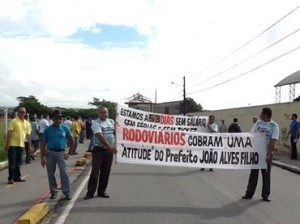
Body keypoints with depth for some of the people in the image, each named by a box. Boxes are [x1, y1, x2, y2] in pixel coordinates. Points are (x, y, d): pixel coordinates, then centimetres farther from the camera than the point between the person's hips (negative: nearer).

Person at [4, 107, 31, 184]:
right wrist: (7, 144, -14)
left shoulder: (27, 123, 9)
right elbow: (9, 133, -10)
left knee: (18, 162, 11)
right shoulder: (13, 121, -6)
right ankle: (11, 178, 5)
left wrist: (30, 145, 10)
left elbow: (28, 135, 12)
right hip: (13, 144, -5)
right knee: (12, 162, -2)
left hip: (21, 145, 5)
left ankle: (17, 177, 20)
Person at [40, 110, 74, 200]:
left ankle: (67, 192, -2)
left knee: (64, 173, -8)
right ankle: (53, 191, 22)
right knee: (50, 174, 8)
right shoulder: (48, 130, 0)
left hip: (61, 153, -1)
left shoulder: (65, 129, 1)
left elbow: (71, 140, 10)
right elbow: (43, 144, 3)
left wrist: (69, 152, 5)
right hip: (50, 153, 1)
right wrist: (42, 157, -1)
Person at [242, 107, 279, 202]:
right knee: (253, 173, 7)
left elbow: (273, 141, -13)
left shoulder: (274, 126, -7)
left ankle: (265, 195, 19)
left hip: (266, 153, -2)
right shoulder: (258, 123, 3)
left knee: (266, 174, 7)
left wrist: (269, 154, -19)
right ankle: (249, 193, 16)